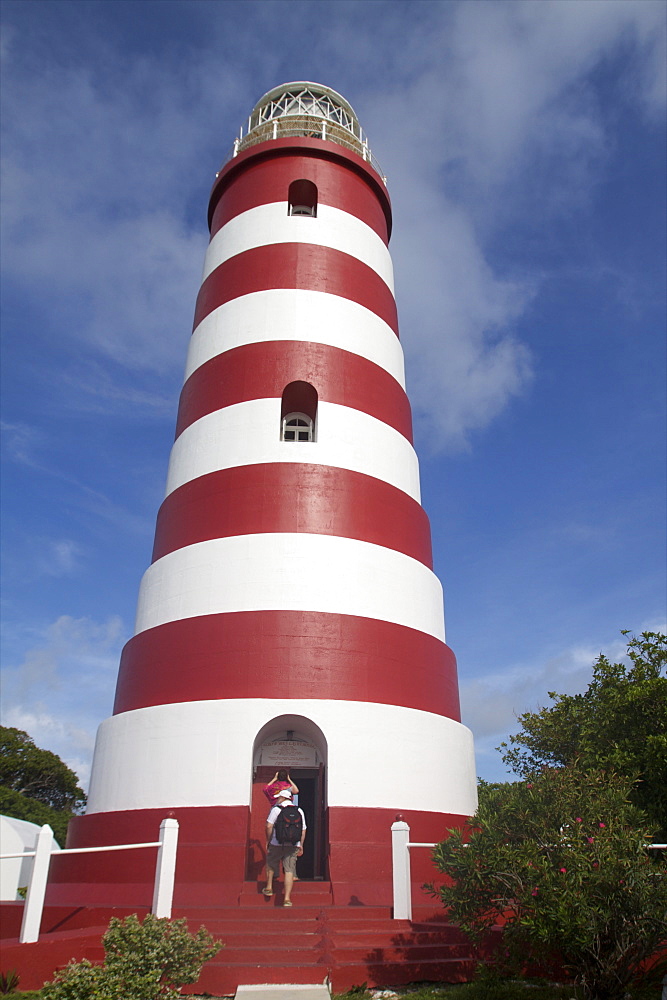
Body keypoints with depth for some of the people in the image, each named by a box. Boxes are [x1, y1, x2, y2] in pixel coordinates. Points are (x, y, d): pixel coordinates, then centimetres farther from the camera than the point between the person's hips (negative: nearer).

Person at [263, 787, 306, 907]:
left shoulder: (276, 809, -3)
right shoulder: (299, 811, 10)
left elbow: (269, 826, -8)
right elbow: (303, 830, 10)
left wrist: (268, 841, 3)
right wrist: (301, 846, 17)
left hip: (277, 844, -2)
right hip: (293, 845, 2)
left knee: (270, 864, 22)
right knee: (289, 870, 3)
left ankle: (269, 888, 28)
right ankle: (287, 898, -1)